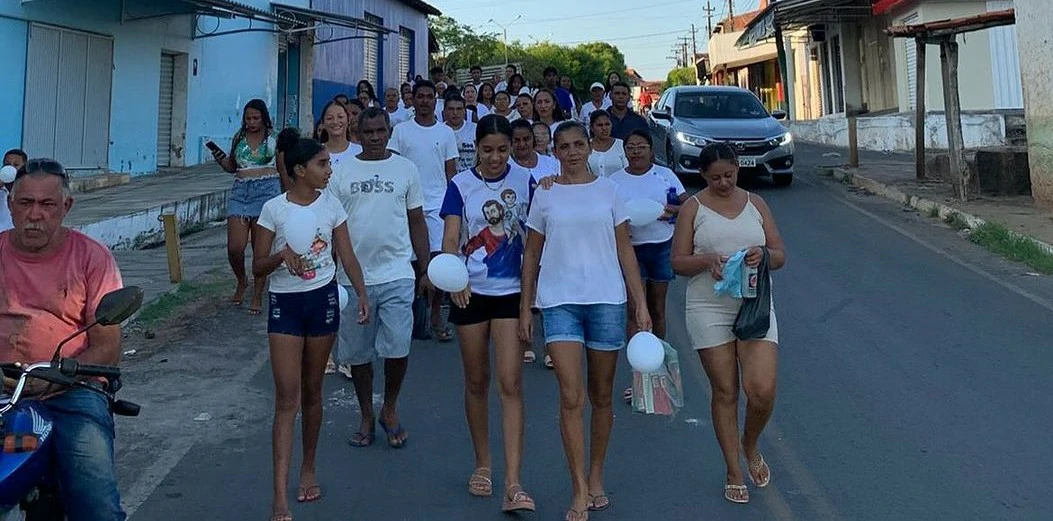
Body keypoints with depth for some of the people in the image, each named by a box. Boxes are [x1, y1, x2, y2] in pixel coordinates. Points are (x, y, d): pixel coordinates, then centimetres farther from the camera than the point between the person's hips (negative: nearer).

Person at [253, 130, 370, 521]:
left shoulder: (331, 205, 2)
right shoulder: (274, 210, -7)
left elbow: (347, 255, 3)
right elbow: (258, 268, -4)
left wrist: (361, 294, -9)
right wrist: (282, 255, -24)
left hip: (323, 299, 3)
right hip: (284, 303, -2)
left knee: (312, 391, 13)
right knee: (287, 398, -7)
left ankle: (309, 468, 32)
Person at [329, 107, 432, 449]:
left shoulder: (406, 169, 6)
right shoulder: (342, 172, 5)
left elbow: (417, 222, 10)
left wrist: (425, 269, 7)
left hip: (397, 275, -1)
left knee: (397, 349, -8)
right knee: (358, 354, 9)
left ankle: (390, 409, 18)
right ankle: (367, 418, 26)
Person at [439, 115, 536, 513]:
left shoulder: (524, 180, 1)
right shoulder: (460, 185, 0)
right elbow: (451, 239, -9)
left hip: (511, 291, -1)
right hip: (471, 292, 1)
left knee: (510, 383, -8)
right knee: (476, 381, 11)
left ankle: (512, 483, -8)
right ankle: (482, 465, 29)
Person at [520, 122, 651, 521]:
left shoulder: (607, 191, 7)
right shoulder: (545, 195, 7)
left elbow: (625, 250, 8)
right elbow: (531, 254, 10)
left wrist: (641, 304, 2)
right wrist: (525, 307, 6)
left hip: (606, 300, 1)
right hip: (559, 301, -1)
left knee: (601, 396, 10)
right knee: (571, 398, -9)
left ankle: (596, 479, 26)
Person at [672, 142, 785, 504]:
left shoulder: (755, 204, 10)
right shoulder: (693, 207, 3)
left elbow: (780, 256, 10)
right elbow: (678, 262, 0)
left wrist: (763, 255, -12)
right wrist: (707, 260, -19)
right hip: (709, 309, -1)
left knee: (762, 390, -9)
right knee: (725, 392, 4)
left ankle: (750, 446, 22)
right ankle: (734, 472, 18)